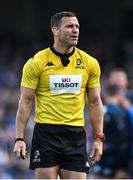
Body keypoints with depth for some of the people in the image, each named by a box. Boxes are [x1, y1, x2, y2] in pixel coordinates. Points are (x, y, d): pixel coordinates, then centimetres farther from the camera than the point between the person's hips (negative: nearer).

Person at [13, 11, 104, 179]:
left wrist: (99, 138, 5)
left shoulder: (89, 63, 6)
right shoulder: (37, 62, -3)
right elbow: (26, 102, -1)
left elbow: (95, 102, 11)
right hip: (46, 132, -3)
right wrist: (19, 138, -7)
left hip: (76, 135, 3)